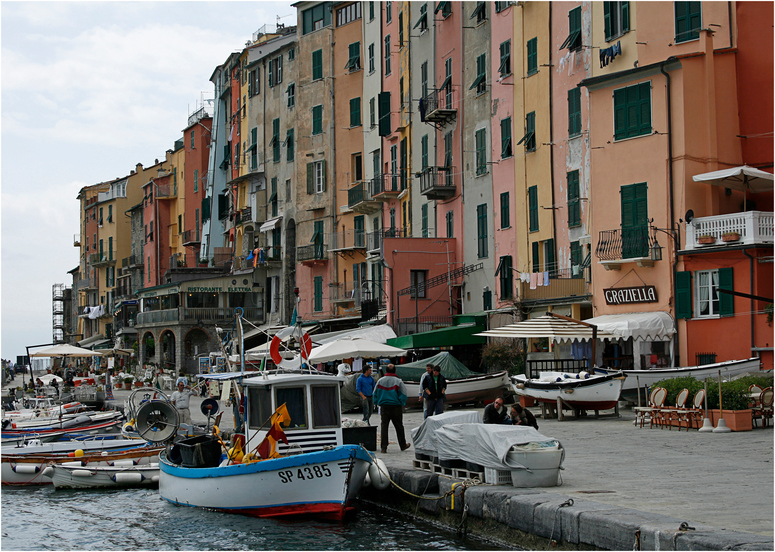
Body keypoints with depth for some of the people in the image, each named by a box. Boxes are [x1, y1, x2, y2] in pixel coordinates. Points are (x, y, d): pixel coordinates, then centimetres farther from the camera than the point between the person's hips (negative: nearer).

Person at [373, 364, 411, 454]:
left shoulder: (380, 381, 1)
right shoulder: (398, 382, -8)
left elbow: (375, 394, 7)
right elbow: (403, 395, -7)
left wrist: (377, 403, 19)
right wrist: (402, 404, 8)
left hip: (384, 407, 2)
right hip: (396, 407, -1)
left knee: (384, 426, 3)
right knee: (399, 427, 12)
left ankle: (384, 447, -4)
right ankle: (403, 445, 24)